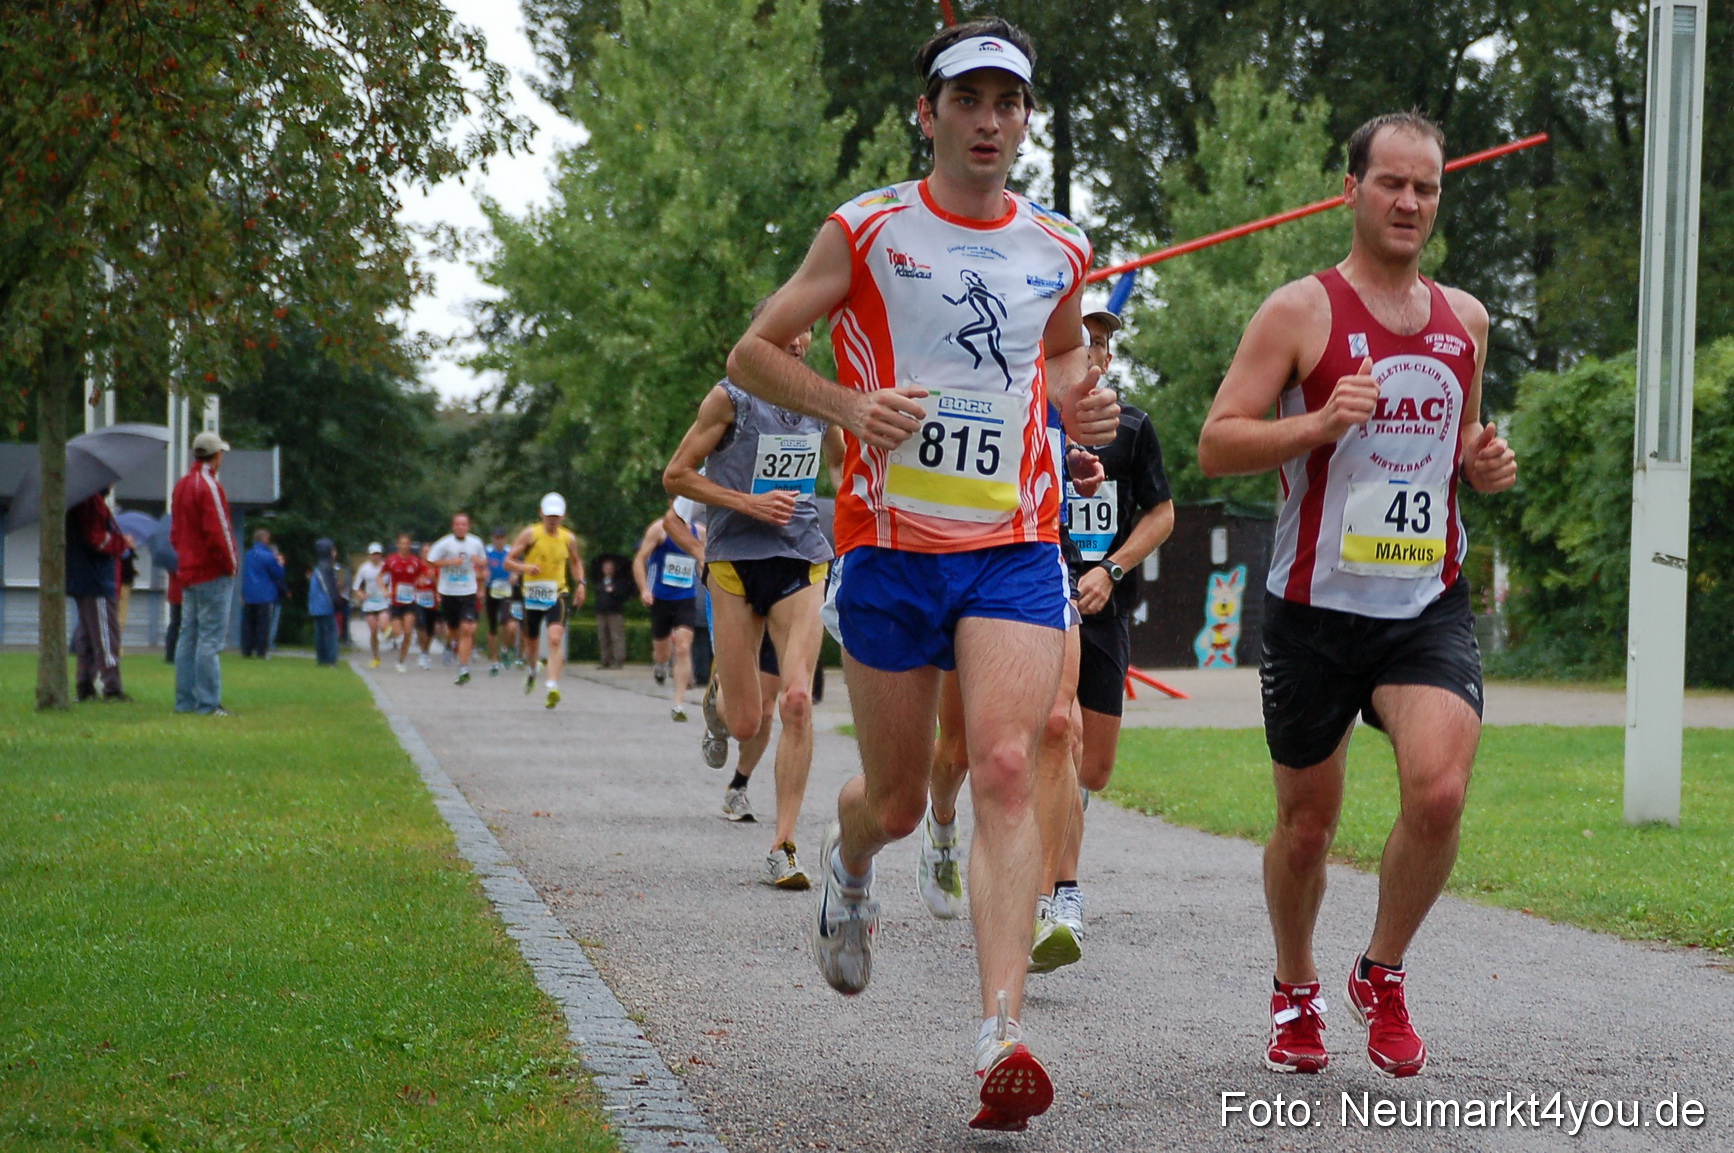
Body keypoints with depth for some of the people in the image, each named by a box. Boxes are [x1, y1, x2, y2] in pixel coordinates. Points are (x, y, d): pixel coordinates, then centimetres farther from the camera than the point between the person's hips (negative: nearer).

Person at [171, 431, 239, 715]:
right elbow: (217, 532, -19)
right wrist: (231, 564, -10)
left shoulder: (181, 486, 14)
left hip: (188, 574, 9)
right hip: (212, 574, -9)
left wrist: (185, 558, 18)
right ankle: (208, 702, -10)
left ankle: (184, 700, 13)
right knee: (211, 638, -8)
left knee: (188, 636, 11)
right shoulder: (209, 486, -14)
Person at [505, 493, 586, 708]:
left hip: (558, 595, 0)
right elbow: (508, 561, -2)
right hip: (532, 595, 0)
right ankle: (532, 670, 48)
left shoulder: (568, 538, 5)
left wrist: (580, 583, 7)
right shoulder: (530, 534, -3)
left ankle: (553, 688, -29)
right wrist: (525, 568, -22)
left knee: (555, 639, -22)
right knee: (531, 642, 13)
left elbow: (576, 562, 24)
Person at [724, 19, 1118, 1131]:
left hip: (1016, 550, 1)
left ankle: (1003, 1035, -25)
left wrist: (1082, 399, 7)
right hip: (891, 547, -1)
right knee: (898, 801, 7)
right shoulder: (866, 231, 0)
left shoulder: (1060, 251, 10)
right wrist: (851, 405, -14)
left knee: (1007, 768, -18)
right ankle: (849, 865, 46)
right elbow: (754, 352, 4)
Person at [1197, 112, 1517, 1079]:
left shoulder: (1466, 320, 10)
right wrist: (1319, 424, -22)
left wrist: (1486, 464, 3)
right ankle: (1296, 993, 35)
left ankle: (1383, 974, 5)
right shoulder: (1301, 312, -5)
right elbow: (1216, 445, -8)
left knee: (1440, 792, -19)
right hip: (1317, 606, -2)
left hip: (1430, 605, 2)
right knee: (1308, 822, 9)